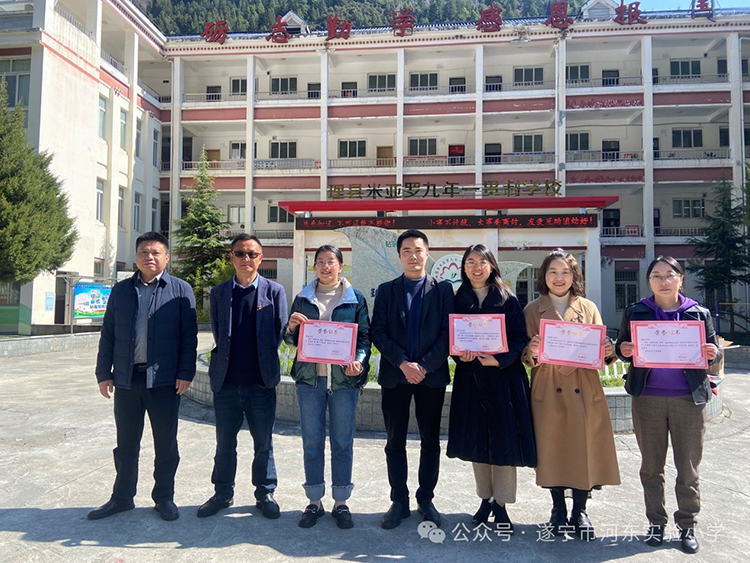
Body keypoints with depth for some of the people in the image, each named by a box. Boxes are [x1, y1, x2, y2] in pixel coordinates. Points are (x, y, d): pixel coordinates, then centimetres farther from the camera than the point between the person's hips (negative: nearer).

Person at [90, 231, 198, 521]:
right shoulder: (121, 290, 10)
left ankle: (164, 498, 23)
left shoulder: (180, 290, 0)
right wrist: (104, 373, 6)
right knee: (126, 444, 14)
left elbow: (189, 335, -3)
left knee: (166, 444, 8)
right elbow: (108, 334, 11)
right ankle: (122, 497, 30)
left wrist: (185, 373, -9)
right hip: (126, 378, 3)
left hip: (164, 379, -3)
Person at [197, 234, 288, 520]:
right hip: (226, 380, 2)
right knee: (224, 442, 14)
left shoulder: (274, 291, 0)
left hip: (261, 381, -2)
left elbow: (279, 332, 0)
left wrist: (265, 365, -1)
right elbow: (217, 333, 8)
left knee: (263, 442, 10)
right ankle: (223, 493, 31)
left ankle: (265, 494, 26)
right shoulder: (219, 293, 6)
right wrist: (228, 360, 3)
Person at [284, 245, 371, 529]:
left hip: (344, 379, -1)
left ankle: (341, 502, 20)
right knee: (312, 442, 8)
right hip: (309, 378, 2)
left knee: (343, 443, 6)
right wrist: (291, 327, -12)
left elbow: (364, 336, 3)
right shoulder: (303, 298, 9)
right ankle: (314, 501, 22)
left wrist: (359, 361, -15)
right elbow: (291, 340, 11)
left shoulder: (355, 298, 5)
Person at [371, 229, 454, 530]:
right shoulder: (386, 290, 7)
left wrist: (425, 365, -13)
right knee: (395, 442, 8)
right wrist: (403, 363, -13)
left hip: (432, 375, 0)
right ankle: (399, 501, 21)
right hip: (395, 376, 1)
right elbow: (378, 332, -1)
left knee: (430, 441, 9)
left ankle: (426, 499, 24)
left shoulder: (443, 289, 4)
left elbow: (448, 332, -3)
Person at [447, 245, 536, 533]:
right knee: (476, 439, 9)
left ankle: (500, 504, 14)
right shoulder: (458, 300, 7)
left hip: (503, 376, -2)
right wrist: (459, 354, -13)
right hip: (470, 377, 3)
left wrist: (498, 359, -19)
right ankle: (485, 499, 25)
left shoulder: (507, 299, 0)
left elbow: (519, 337, -5)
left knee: (503, 439, 0)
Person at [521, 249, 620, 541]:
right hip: (548, 391, -1)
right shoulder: (532, 310, 4)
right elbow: (526, 357, 2)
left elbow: (600, 351, 7)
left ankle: (580, 512, 21)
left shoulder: (588, 308, 7)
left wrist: (609, 352, -15)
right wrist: (532, 352, -21)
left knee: (584, 449, 2)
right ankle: (558, 511, 24)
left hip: (584, 392, 1)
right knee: (552, 449, 5)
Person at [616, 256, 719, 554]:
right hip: (647, 398, 0)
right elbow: (622, 347, 6)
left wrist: (712, 354, -13)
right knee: (651, 466, 11)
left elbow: (712, 349, 9)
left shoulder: (699, 313, 3)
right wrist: (623, 350, -16)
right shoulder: (635, 312, 2)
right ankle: (656, 522, 25)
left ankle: (687, 525, 25)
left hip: (689, 398, 0)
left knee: (688, 468, 9)